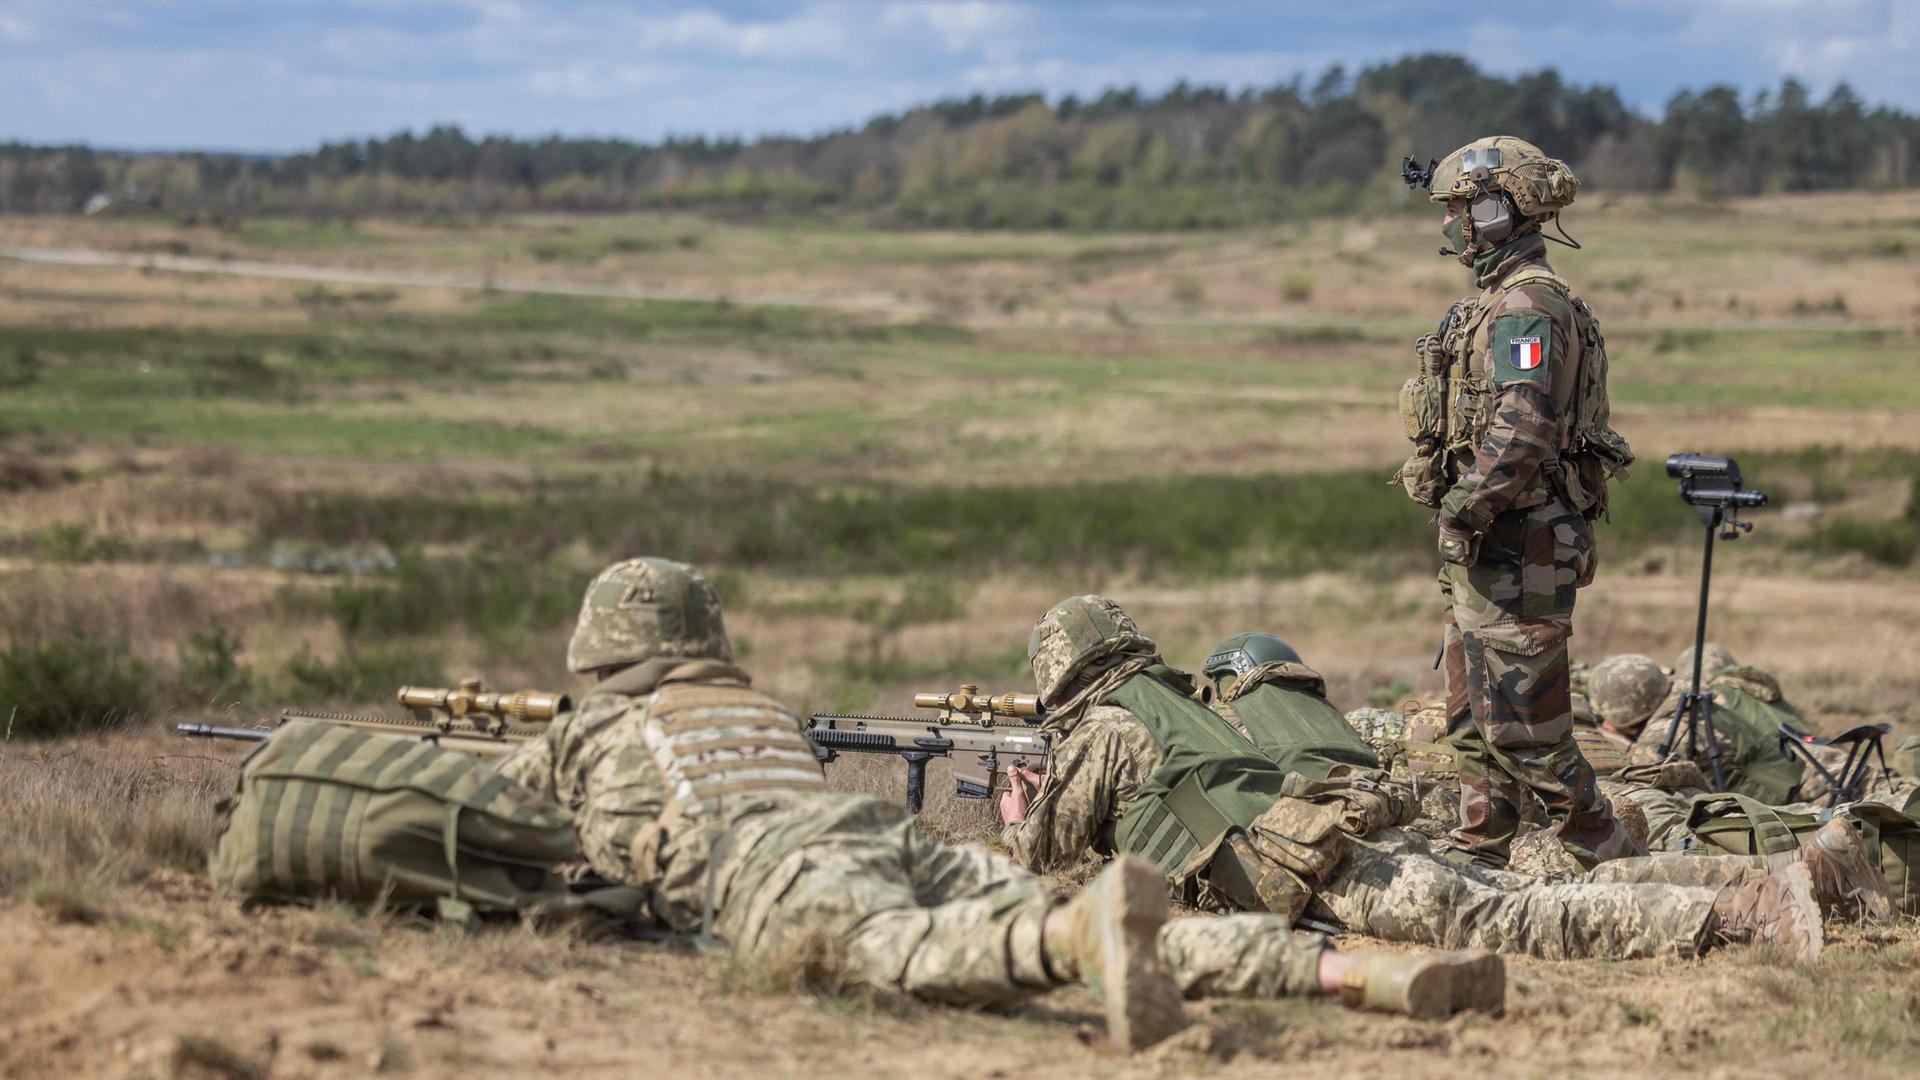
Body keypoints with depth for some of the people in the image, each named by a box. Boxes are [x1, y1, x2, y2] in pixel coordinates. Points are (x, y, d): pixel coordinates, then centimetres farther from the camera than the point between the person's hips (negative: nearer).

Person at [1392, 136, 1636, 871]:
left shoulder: (1524, 308, -16)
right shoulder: (1503, 302, 17)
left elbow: (1521, 428, -27)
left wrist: (1466, 507, -21)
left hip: (1516, 552, -11)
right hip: (1486, 553, 11)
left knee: (1524, 727, -8)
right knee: (1475, 723, 15)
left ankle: (1612, 865, -1)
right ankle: (1477, 863, 21)